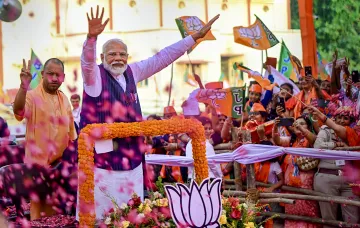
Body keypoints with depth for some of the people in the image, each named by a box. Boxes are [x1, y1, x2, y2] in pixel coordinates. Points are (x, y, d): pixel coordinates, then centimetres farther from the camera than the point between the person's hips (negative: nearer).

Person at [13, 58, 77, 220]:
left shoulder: (64, 99, 7)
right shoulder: (32, 96, -13)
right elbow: (18, 112, -36)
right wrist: (23, 86, -51)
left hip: (59, 162, 6)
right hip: (38, 161, -6)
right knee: (37, 203, 1)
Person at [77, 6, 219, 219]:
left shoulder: (132, 72, 10)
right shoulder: (95, 75, -5)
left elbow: (162, 58, 13)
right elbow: (87, 60, -25)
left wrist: (195, 36, 13)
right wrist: (92, 37, -46)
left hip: (132, 159, 6)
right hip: (102, 159, -6)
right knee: (102, 215, -5)